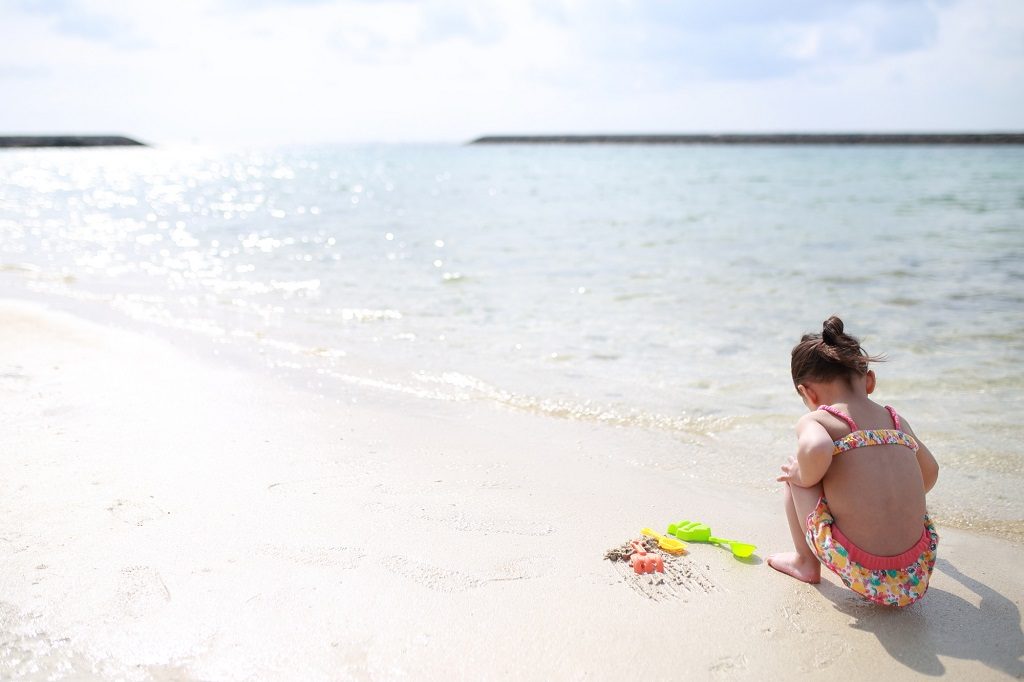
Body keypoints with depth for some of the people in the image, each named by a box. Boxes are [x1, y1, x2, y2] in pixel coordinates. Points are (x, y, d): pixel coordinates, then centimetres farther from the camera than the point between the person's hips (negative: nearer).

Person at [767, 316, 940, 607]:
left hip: (863, 576, -6)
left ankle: (806, 562, 23)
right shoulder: (897, 421, 13)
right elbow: (930, 471, 32)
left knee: (794, 473, 13)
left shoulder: (815, 420, -6)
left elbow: (815, 449, -31)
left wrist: (804, 477, -8)